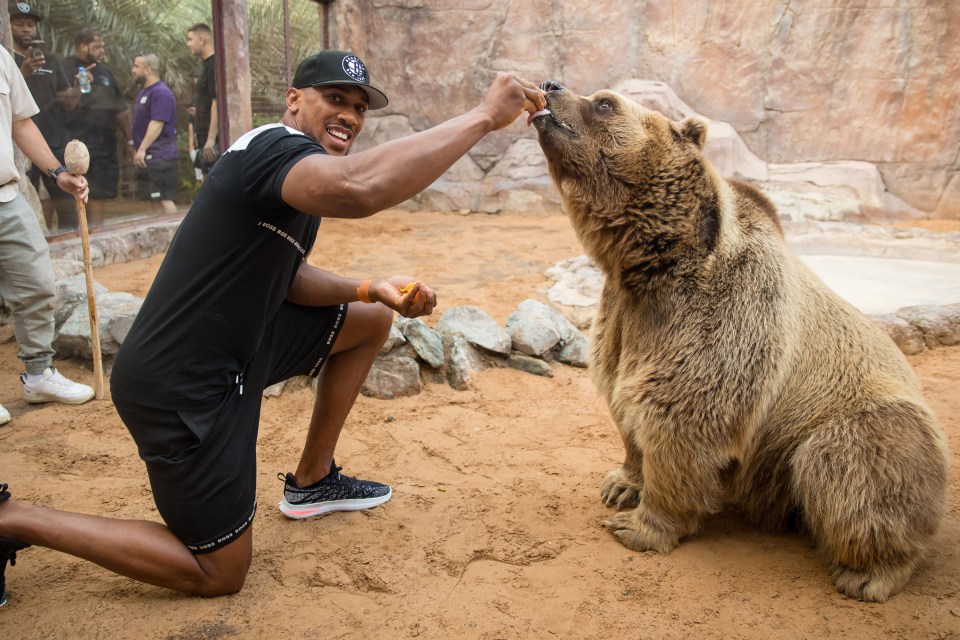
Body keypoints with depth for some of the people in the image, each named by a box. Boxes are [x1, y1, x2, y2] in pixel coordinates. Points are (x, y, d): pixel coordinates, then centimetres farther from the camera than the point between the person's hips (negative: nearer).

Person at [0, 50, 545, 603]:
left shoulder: (297, 170, 10)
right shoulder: (277, 146, -22)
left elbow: (283, 274, 10)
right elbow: (359, 189, -44)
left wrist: (371, 289, -5)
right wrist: (485, 115, -37)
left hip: (235, 342, 10)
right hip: (181, 387, -10)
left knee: (372, 319, 15)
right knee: (219, 573, 3)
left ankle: (311, 481, 26)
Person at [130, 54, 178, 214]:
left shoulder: (160, 92, -12)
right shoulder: (143, 93, 20)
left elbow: (157, 124, -21)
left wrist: (142, 149, -24)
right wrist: (135, 148, 21)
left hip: (159, 157, -10)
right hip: (147, 157, 10)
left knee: (163, 199, -13)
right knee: (154, 200, 9)